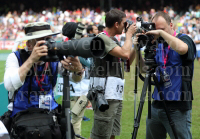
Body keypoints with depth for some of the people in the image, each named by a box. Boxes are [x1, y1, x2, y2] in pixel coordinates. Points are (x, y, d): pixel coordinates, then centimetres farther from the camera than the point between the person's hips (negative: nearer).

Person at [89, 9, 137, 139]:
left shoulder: (113, 40, 17)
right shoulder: (102, 38, -13)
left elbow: (128, 60, 22)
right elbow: (125, 54, -24)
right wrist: (129, 34, -10)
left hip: (115, 94, 10)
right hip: (105, 95, -10)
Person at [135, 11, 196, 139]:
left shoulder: (184, 39, -5)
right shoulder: (158, 46, 14)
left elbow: (182, 48, -31)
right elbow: (144, 69, 15)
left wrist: (161, 32, -22)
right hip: (157, 105, 7)